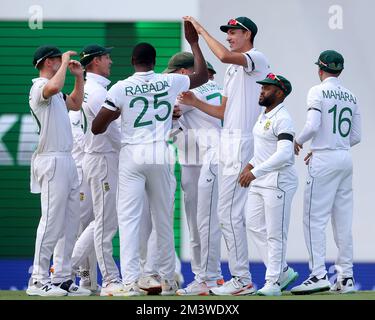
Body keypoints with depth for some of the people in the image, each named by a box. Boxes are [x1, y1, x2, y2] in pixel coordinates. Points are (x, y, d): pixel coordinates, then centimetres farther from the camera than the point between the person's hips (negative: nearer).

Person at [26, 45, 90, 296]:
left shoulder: (55, 93, 20)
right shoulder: (39, 87, -10)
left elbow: (75, 104, 34)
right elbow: (54, 88, -33)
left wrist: (79, 77, 23)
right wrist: (65, 63, -19)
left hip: (66, 161, 10)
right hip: (52, 161, -10)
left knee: (70, 223, 10)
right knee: (52, 221, -12)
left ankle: (62, 278, 13)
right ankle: (38, 280, -10)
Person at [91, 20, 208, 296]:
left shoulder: (121, 88, -3)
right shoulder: (170, 82, 2)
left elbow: (96, 128, -4)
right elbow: (202, 76, 21)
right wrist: (194, 42, 28)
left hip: (132, 157, -2)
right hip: (161, 156, 2)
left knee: (129, 219, -4)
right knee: (164, 220, 12)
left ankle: (131, 281, -16)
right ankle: (168, 280, 20)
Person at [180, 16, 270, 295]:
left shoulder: (257, 59, -7)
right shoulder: (233, 70, 22)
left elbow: (224, 55, -27)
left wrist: (201, 30, -16)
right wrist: (194, 103, 12)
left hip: (243, 143, -10)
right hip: (228, 144, 10)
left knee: (229, 212, -13)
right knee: (232, 213, 11)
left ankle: (243, 280, -11)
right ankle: (240, 277, 16)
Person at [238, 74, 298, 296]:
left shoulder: (283, 119, -16)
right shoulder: (264, 116, 14)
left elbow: (284, 154, -27)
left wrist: (255, 172, -31)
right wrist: (251, 165, 13)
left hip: (279, 181, -10)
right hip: (259, 180, 10)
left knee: (276, 233, -5)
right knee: (254, 224, 10)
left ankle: (274, 283, -1)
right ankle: (282, 269, 19)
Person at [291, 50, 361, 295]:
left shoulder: (318, 92, -6)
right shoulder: (351, 97, 13)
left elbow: (313, 126, -19)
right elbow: (356, 136, 14)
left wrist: (298, 142, 1)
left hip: (324, 161, -7)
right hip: (346, 159, 7)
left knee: (315, 219, -6)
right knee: (343, 220, 9)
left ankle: (318, 275, -15)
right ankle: (346, 277, 9)